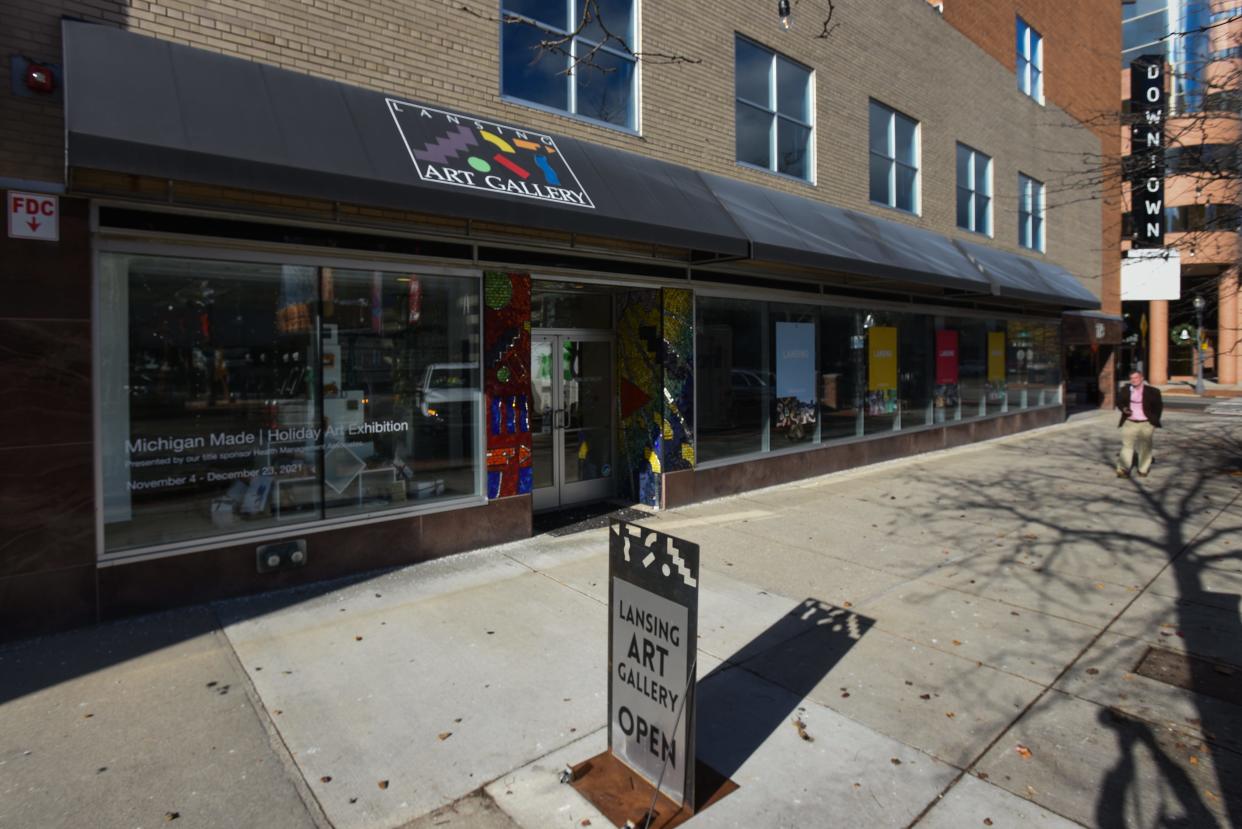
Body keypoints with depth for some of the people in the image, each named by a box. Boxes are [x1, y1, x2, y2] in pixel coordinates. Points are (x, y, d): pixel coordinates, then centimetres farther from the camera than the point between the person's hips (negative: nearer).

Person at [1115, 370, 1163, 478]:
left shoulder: (1152, 391, -4)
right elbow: (1119, 401, 14)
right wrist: (1123, 408, -7)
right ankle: (1123, 470, -5)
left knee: (1145, 447, 8)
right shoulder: (1125, 389, 1)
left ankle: (1143, 470, 18)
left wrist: (1154, 419, 1)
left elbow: (1159, 406, 5)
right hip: (1129, 423, 1)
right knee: (1127, 445, -3)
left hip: (1146, 424, -1)